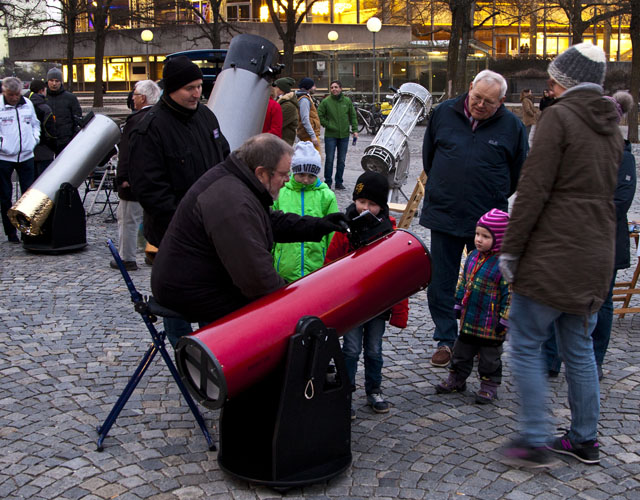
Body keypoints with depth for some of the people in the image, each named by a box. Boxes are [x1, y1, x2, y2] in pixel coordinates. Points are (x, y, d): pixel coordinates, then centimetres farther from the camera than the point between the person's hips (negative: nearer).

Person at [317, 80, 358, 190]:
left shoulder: (347, 101, 4)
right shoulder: (326, 101, -4)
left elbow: (353, 116, 10)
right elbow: (319, 115, 1)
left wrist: (355, 130, 3)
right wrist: (327, 125, -6)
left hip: (344, 135, 2)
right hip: (330, 135, -2)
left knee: (341, 160, 7)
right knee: (329, 159, -1)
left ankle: (339, 182, 17)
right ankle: (328, 182, 10)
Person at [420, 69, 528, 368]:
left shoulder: (512, 126, -4)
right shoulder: (444, 113, 1)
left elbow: (519, 174, 9)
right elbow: (428, 156, 16)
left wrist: (496, 198, 12)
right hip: (444, 216, 2)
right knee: (441, 284, 7)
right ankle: (446, 340, 19)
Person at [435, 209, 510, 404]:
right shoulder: (473, 256, 4)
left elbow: (509, 293, -18)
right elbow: (463, 281, 15)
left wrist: (505, 319, -17)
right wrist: (459, 304, 16)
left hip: (491, 324, -7)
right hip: (468, 319, 7)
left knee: (490, 355, 9)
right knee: (462, 350, 18)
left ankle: (489, 385, 23)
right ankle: (456, 380, 33)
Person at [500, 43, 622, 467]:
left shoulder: (559, 117, -10)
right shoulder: (611, 126, 13)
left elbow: (534, 190, -15)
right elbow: (607, 191, 16)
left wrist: (511, 248, -10)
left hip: (553, 254, -8)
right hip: (597, 256, 8)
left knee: (526, 345, 3)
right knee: (579, 350, 17)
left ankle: (534, 441, 5)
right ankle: (585, 440, 25)